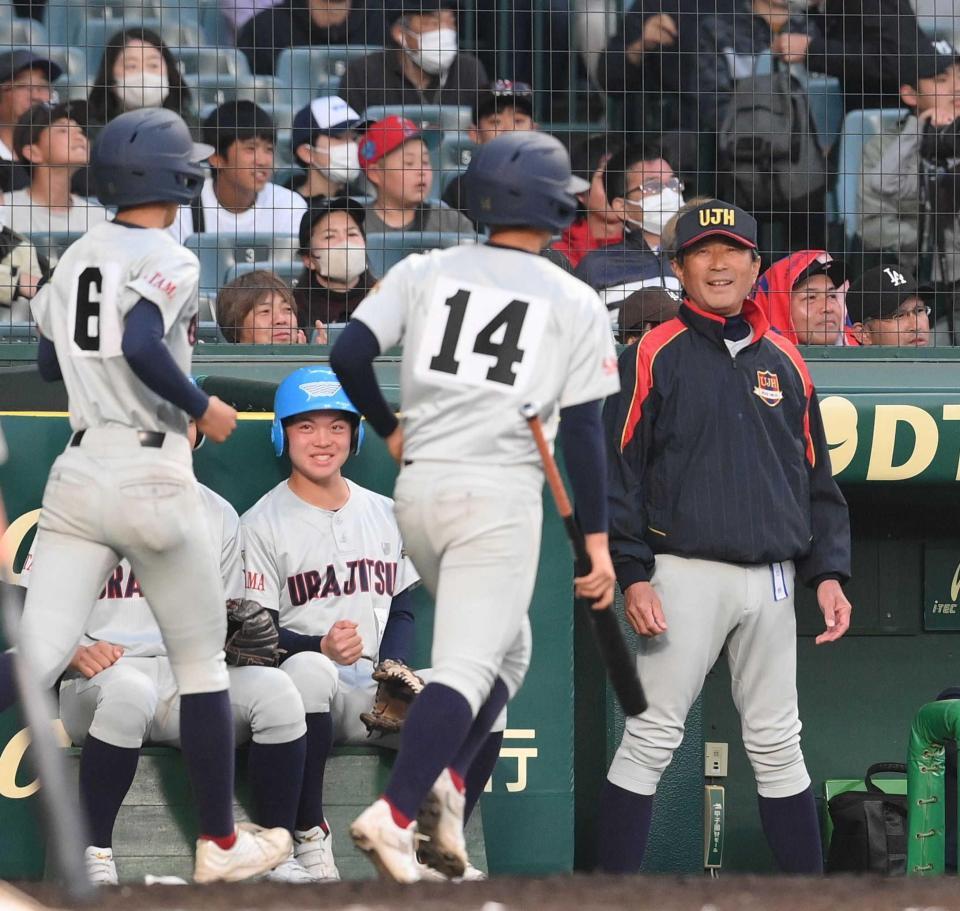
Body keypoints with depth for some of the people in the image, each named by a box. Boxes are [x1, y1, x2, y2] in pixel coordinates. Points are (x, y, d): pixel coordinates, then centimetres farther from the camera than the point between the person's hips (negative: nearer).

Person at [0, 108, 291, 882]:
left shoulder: (76, 259, 11)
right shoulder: (169, 261, -10)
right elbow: (141, 346, -27)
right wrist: (202, 406, -12)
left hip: (77, 473, 5)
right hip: (151, 475, -5)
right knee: (201, 663, 11)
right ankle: (220, 843, 20)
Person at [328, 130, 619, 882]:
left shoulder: (426, 272, 7)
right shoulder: (575, 304, 0)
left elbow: (348, 354, -2)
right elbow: (582, 432, -3)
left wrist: (388, 428, 16)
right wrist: (597, 540, 1)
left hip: (420, 489, 5)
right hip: (500, 494, -5)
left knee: (506, 648, 22)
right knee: (469, 666, -7)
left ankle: (447, 781, 4)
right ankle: (396, 813, -24)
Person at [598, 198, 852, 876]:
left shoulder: (784, 361, 14)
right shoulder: (654, 357, 0)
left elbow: (817, 478, 16)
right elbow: (618, 472, -3)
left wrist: (828, 573, 7)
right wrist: (632, 576, -11)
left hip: (772, 578, 4)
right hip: (686, 573, -4)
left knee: (778, 744, 9)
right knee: (651, 739, -6)